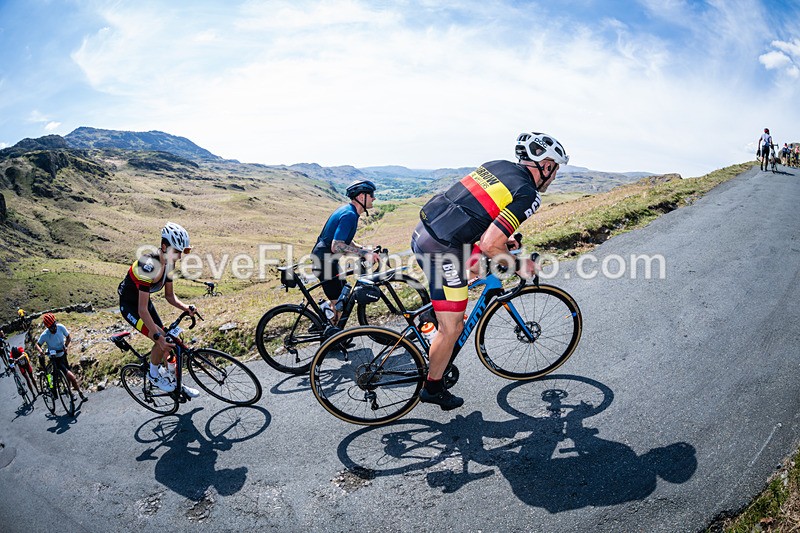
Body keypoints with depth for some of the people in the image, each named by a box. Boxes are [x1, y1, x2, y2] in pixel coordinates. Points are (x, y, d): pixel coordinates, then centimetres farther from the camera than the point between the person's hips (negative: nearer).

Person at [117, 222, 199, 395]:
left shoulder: (168, 263, -9)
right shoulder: (149, 265, -35)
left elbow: (169, 295, 1)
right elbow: (142, 309, -37)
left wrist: (184, 307, -18)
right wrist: (158, 336, -39)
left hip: (144, 301, 8)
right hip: (130, 306, -8)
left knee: (168, 340, 5)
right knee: (162, 341, -20)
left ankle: (175, 383, 18)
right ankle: (153, 375, 7)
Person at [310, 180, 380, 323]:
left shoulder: (348, 210, 10)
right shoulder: (349, 215, -22)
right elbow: (336, 246, -30)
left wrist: (364, 249, 5)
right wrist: (364, 253, -29)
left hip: (328, 259, 10)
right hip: (324, 261, -10)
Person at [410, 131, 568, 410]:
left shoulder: (497, 165, 13)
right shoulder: (527, 195, -9)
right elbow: (489, 245, -18)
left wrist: (503, 238, 26)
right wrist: (518, 265, 0)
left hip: (422, 230, 8)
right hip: (442, 253, -8)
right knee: (452, 328, 8)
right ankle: (433, 388, 26)